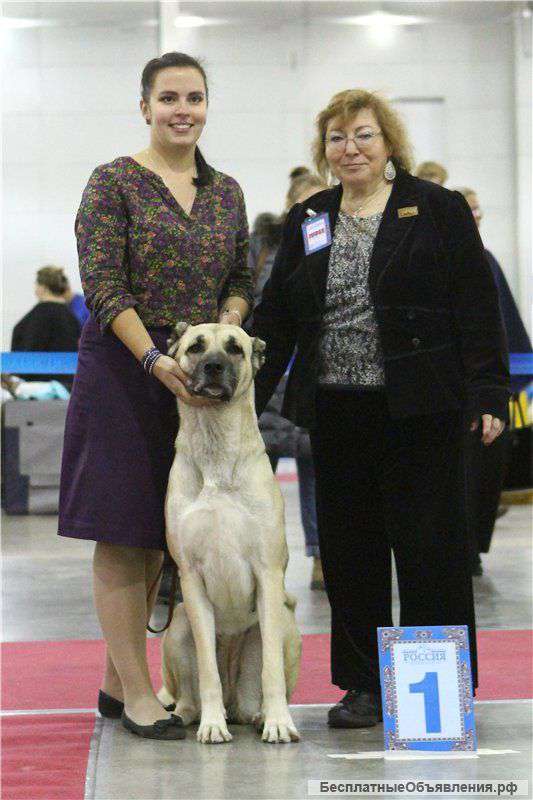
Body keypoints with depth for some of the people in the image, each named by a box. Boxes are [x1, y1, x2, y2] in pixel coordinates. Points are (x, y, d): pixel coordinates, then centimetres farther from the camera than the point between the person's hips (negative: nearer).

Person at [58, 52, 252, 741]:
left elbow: (241, 279, 17)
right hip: (123, 371, -6)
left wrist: (226, 322, -5)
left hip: (196, 374, 6)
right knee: (123, 535, -3)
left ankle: (117, 684, 19)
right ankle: (138, 696, 0)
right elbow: (103, 287, -13)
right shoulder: (115, 182, -6)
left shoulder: (225, 192, 12)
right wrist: (156, 359, -23)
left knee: (155, 535, 10)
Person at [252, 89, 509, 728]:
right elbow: (275, 319, 13)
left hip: (421, 411, -4)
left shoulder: (437, 210, 0)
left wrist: (487, 395, -10)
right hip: (337, 414, 4)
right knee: (349, 550, 6)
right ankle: (364, 683, 17)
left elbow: (478, 309, -3)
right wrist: (244, 404, 7)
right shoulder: (306, 222, 13)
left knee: (429, 547, -1)